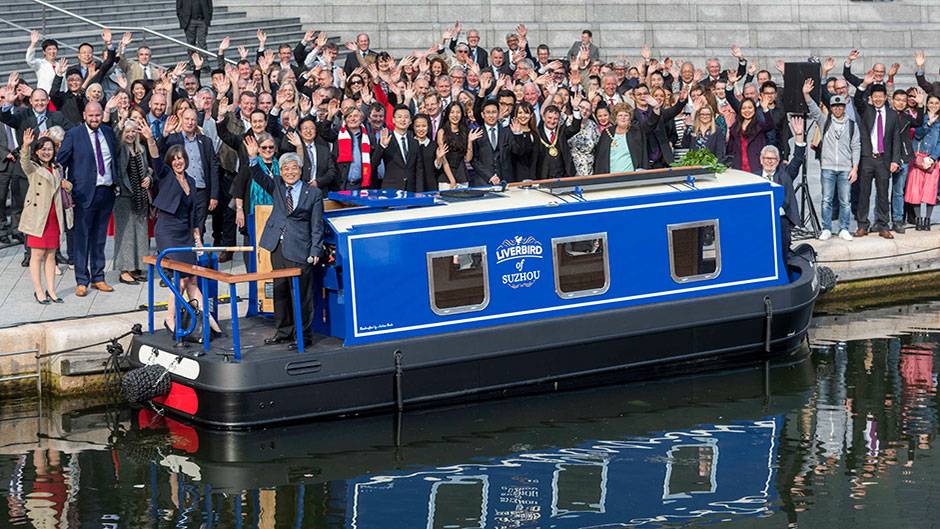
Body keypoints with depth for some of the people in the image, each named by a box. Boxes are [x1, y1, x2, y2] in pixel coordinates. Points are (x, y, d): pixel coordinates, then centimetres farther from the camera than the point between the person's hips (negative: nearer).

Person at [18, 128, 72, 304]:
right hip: (37, 217, -5)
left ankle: (51, 291, 14)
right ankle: (39, 291, 3)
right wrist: (25, 146, -46)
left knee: (51, 255, 9)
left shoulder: (57, 169, 15)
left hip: (54, 217, 5)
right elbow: (24, 162, -27)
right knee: (37, 255, -1)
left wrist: (67, 186, 5)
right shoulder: (33, 168, -3)